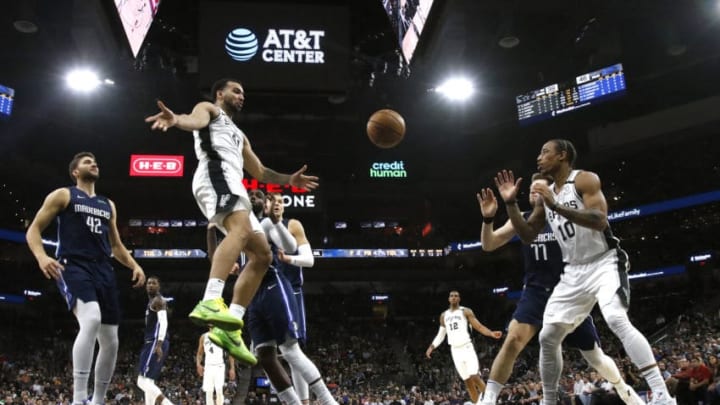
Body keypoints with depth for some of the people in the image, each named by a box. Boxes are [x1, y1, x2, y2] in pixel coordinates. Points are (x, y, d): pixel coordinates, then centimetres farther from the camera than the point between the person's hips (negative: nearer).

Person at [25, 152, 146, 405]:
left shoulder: (108, 205, 24)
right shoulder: (62, 195, 8)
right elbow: (33, 230, 2)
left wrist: (134, 265, 10)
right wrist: (41, 257, -18)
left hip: (103, 271, 7)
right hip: (73, 267, -6)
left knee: (110, 342, 4)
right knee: (91, 320, -33)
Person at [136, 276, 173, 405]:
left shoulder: (158, 300, -8)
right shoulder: (152, 302, 24)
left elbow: (163, 322, -21)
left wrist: (159, 344, -31)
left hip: (156, 343, -10)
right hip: (152, 343, 10)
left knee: (142, 381, -15)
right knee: (148, 381, 11)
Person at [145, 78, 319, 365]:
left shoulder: (239, 135, 42)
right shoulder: (209, 109, 18)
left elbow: (259, 172, 42)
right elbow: (196, 120, -8)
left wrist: (289, 179, 33)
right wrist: (178, 119, -31)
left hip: (232, 185, 9)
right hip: (216, 174, -9)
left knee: (262, 255, 2)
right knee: (241, 230, -35)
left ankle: (231, 328, -6)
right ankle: (210, 303, -52)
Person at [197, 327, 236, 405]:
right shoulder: (204, 337, 10)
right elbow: (200, 353, 14)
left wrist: (232, 368, -4)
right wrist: (198, 364, -5)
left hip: (219, 366, -3)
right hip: (208, 367, 3)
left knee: (219, 390, -15)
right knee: (208, 392, 0)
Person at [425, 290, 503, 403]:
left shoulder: (466, 311, -1)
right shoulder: (444, 315, 13)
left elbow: (479, 327, -7)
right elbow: (441, 334, 20)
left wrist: (491, 333, -25)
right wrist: (431, 347, 10)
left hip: (467, 348, -4)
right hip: (455, 351, 4)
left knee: (475, 377, -18)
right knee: (468, 381, 4)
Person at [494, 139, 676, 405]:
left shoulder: (585, 179, -10)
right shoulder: (545, 195, 11)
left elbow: (600, 221, -25)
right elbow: (527, 236, 13)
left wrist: (556, 206, -31)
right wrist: (511, 203, 2)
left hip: (604, 263, -7)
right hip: (574, 272, 7)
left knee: (617, 320, -31)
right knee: (547, 338, 2)